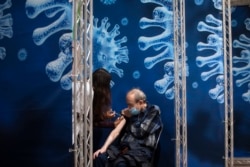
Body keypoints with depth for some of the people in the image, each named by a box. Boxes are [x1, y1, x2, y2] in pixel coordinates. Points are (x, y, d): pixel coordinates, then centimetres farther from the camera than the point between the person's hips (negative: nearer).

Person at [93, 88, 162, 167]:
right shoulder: (130, 112, 17)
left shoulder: (154, 111, 1)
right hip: (124, 147, 6)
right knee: (99, 158, -21)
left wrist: (129, 118, 6)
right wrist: (104, 148, -4)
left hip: (142, 150, -6)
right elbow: (116, 131, 9)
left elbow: (140, 132, -7)